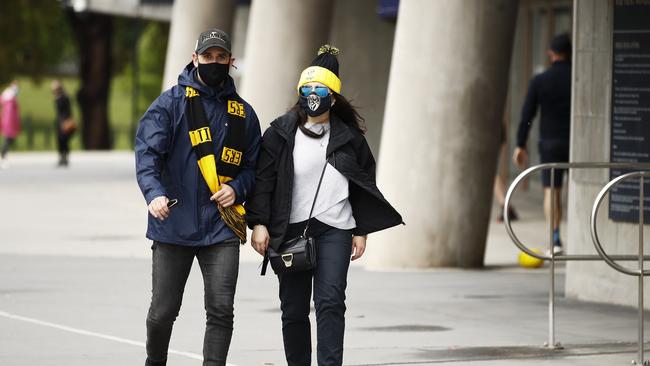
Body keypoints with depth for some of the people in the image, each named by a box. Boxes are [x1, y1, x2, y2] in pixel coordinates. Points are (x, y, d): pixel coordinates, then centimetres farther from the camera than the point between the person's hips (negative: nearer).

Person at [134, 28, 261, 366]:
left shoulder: (243, 113, 10)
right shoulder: (171, 103, -1)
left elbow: (253, 166, 16)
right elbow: (147, 151, -11)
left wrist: (237, 189, -6)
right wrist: (155, 193, -29)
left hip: (221, 228, 2)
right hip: (173, 225, -2)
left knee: (221, 311, -8)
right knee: (163, 311, 7)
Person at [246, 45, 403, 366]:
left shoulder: (348, 137, 8)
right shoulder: (281, 132, 3)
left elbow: (364, 183, 14)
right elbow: (262, 179, 0)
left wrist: (361, 231, 10)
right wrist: (258, 223, -9)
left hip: (335, 229, 0)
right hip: (290, 231, 0)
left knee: (330, 302, -14)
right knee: (293, 309, 5)